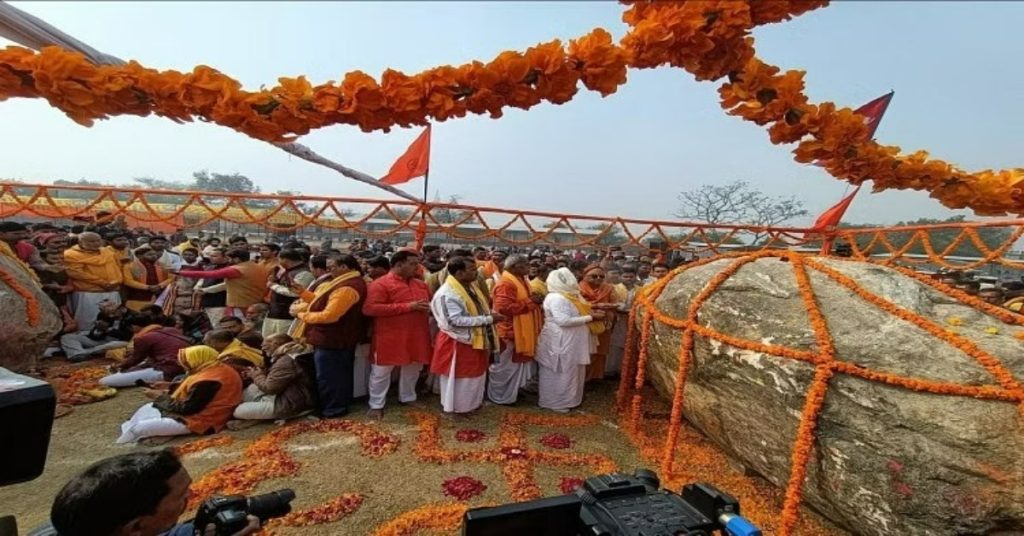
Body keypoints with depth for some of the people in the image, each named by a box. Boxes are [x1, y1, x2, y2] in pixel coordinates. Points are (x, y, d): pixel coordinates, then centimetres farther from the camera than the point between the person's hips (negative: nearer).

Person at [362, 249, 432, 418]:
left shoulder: (421, 284, 9)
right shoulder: (380, 284, -12)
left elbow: (430, 302, 25)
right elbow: (370, 308, -24)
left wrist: (428, 307, -2)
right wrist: (408, 306, -25)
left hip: (416, 337, 6)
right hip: (389, 338, -6)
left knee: (413, 369, 18)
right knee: (381, 371, 9)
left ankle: (408, 398, 38)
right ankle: (376, 405, 26)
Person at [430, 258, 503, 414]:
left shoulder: (468, 287, 7)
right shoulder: (448, 294, -24)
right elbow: (456, 320, -30)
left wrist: (489, 317, 0)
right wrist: (488, 319, -27)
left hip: (475, 340, 9)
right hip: (458, 343, -9)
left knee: (475, 376, 21)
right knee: (460, 379, 7)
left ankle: (471, 404, 39)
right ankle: (456, 408, 26)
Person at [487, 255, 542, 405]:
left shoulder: (521, 280, 12)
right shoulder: (506, 284, -20)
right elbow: (504, 307, -31)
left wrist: (535, 300, 3)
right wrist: (530, 302, -25)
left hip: (521, 330, 10)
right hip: (510, 331, -10)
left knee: (517, 363, 19)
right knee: (506, 365, 3)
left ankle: (511, 391, 34)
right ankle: (499, 396, 19)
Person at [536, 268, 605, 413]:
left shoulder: (569, 295, 9)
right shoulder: (556, 298, -22)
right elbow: (564, 320, -28)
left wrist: (592, 312, 0)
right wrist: (591, 318, -22)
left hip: (571, 341, 10)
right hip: (560, 342, -10)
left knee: (572, 371, 18)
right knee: (561, 373, 2)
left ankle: (567, 399, 33)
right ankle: (555, 402, 16)